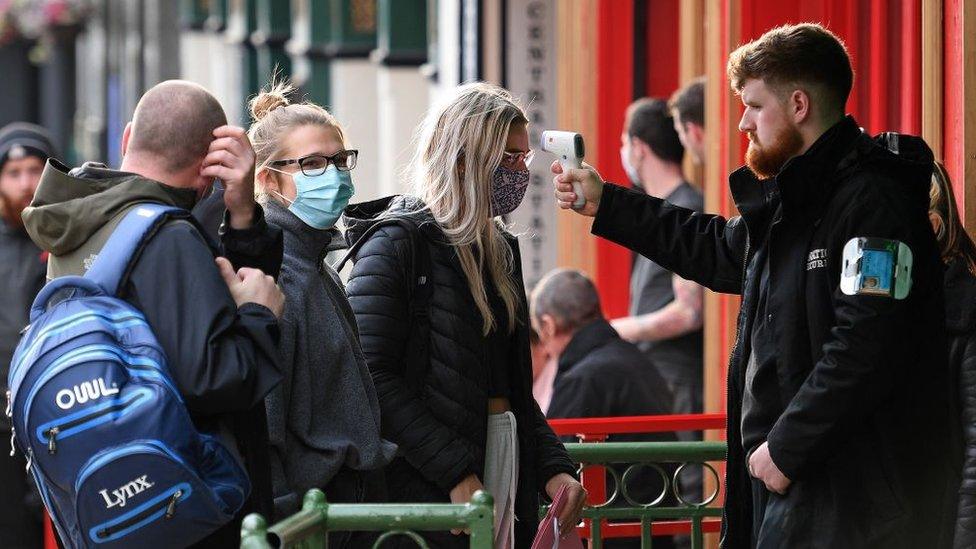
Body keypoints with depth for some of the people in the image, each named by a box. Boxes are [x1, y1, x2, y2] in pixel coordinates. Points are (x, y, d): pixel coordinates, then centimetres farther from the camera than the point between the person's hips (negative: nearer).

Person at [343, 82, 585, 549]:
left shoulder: (497, 248, 16)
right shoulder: (396, 244, -9)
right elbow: (374, 377, -17)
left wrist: (553, 467, 6)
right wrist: (456, 474, -21)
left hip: (506, 466, 7)